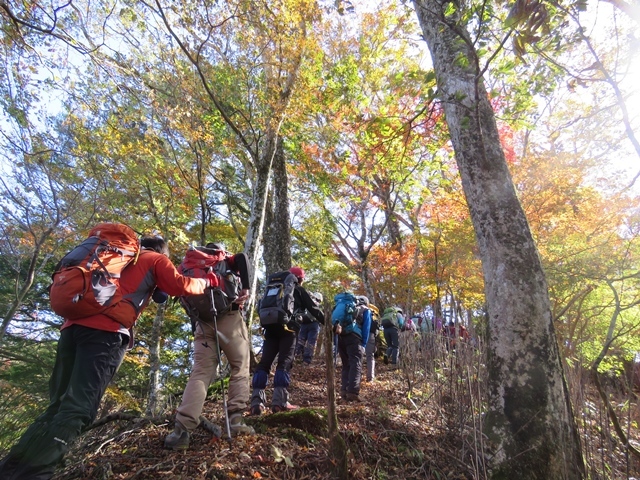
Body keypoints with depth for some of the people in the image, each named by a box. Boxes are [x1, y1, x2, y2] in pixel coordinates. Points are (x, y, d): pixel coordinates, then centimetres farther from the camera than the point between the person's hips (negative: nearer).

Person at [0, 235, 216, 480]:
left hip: (74, 323, 7)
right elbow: (181, 285, 5)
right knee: (77, 410, -13)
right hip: (106, 330, -7)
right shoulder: (157, 260, 16)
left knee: (58, 406, 10)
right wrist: (207, 281, 20)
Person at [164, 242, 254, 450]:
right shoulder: (226, 260, 18)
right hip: (229, 317, -3)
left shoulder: (188, 265, 26)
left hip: (202, 323, 3)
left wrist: (195, 324, 16)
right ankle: (236, 419, -2)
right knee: (240, 368, 7)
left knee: (200, 373, 1)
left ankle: (182, 430, -11)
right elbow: (242, 258, -7)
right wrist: (245, 289, -13)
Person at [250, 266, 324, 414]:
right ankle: (279, 401, -14)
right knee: (285, 362, -6)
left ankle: (257, 402, -6)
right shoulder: (299, 290, 15)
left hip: (270, 327, 4)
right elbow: (314, 309, 13)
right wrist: (328, 323, 18)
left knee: (264, 363, 1)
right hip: (287, 327, -4)